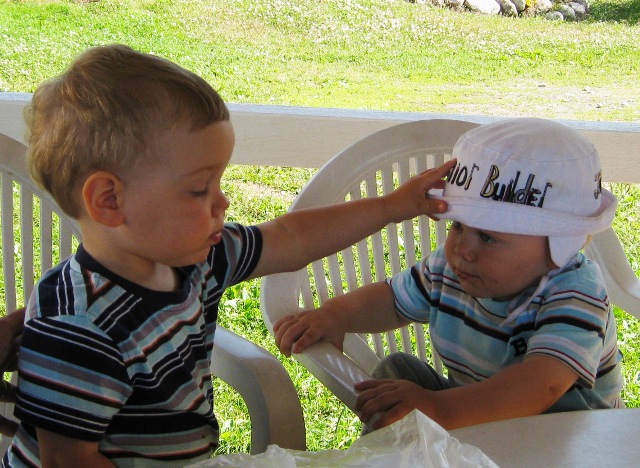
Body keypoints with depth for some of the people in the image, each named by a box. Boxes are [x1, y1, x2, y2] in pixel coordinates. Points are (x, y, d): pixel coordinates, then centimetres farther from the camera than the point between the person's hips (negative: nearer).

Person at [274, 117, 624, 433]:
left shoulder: (576, 292, -29)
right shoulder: (448, 268, -8)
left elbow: (545, 383, -47)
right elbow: (390, 300, 11)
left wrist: (441, 409, -60)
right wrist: (334, 315, -12)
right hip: (473, 411, 6)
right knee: (397, 371, -9)